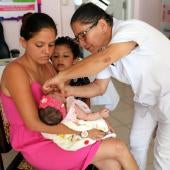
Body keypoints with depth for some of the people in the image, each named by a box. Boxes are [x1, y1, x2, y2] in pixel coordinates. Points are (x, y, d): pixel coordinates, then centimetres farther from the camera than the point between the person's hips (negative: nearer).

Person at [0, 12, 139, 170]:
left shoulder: (47, 65, 7)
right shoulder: (15, 70, -18)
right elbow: (33, 124, -23)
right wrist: (81, 132, -21)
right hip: (37, 144, -6)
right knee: (119, 148, -10)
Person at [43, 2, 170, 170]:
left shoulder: (130, 28, -29)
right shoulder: (105, 50, -6)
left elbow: (104, 59, -47)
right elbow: (99, 87, 0)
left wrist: (61, 76, -41)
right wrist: (70, 91, -16)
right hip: (146, 98, 7)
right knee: (136, 142, 17)